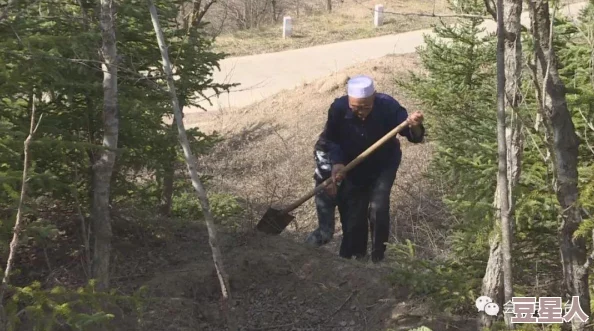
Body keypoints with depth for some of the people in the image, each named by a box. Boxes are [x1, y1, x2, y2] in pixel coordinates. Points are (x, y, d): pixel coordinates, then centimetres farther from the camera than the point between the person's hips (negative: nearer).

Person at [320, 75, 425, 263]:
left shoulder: (388, 106, -32)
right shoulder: (338, 109, -29)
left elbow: (414, 137, -30)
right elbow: (331, 140, -14)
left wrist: (415, 127, -53)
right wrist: (336, 163, -30)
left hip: (384, 164, -2)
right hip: (353, 167, 2)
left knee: (378, 208, -15)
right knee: (352, 212, 5)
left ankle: (378, 257, 2)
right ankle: (352, 257, 24)